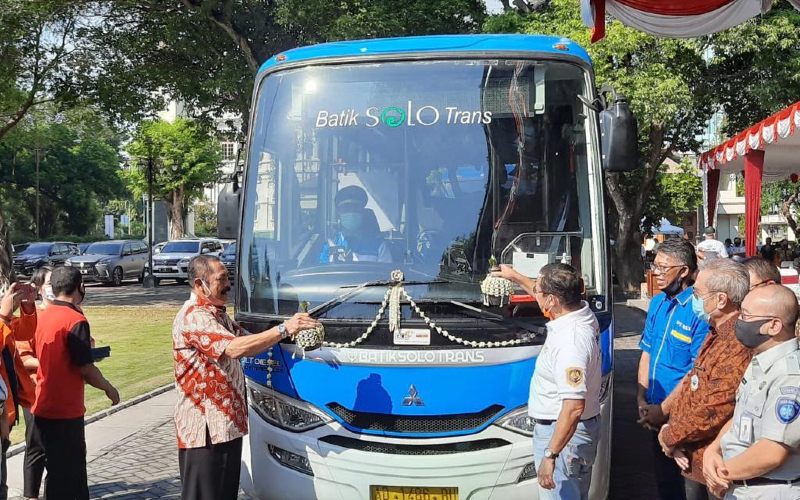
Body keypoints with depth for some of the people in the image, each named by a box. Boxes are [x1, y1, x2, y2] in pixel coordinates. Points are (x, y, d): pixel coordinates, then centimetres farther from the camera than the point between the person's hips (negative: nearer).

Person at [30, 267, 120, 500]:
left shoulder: (44, 316, 6)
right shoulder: (76, 320, -18)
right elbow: (85, 369, -19)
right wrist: (109, 388, -4)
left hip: (45, 407, 8)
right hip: (65, 411, -8)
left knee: (74, 466, 20)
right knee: (63, 473, 3)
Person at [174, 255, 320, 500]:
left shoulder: (217, 314, 18)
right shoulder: (194, 316, -16)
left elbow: (248, 342, 14)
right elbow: (234, 348, -29)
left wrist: (291, 330, -2)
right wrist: (283, 329, -28)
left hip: (228, 423, 10)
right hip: (205, 428, -10)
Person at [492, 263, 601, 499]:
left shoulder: (570, 341, -30)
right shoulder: (582, 313, 0)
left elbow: (574, 408, -32)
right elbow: (548, 298, 26)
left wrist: (550, 455, -29)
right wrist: (516, 277, 33)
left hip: (563, 433, -10)